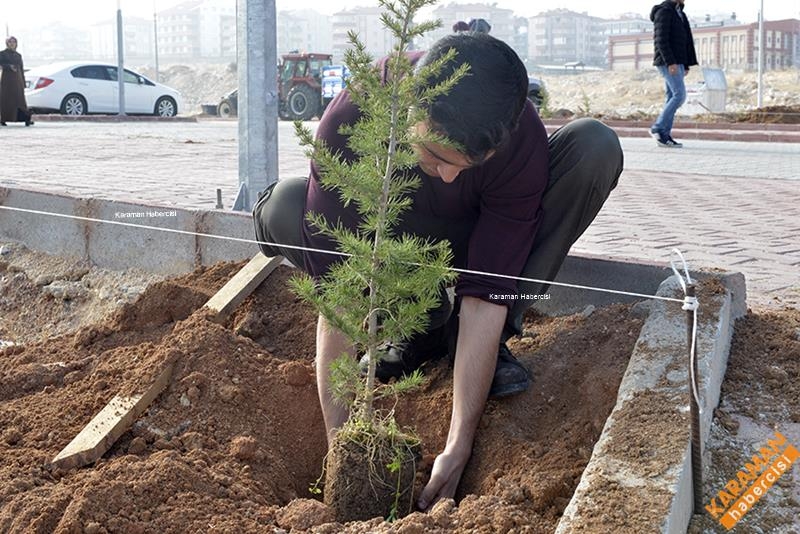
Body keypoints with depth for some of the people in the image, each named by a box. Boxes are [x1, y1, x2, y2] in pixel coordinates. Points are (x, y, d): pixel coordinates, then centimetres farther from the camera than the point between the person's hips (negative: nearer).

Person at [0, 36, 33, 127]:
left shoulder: (18, 55, 16)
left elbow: (22, 69, 15)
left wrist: (23, 82, 11)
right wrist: (9, 66, -26)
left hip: (18, 79, 3)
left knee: (20, 98, -5)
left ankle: (26, 119, -15)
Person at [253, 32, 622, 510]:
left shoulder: (523, 138, -33)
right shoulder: (350, 119, -35)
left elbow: (487, 293, -33)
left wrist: (458, 448, -35)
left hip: (473, 244, 0)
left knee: (595, 147, -27)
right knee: (282, 209, -30)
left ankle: (491, 342, -14)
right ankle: (424, 330, -7)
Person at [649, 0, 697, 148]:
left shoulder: (679, 13, 20)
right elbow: (661, 39, -18)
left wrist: (686, 65, 16)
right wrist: (670, 62, -24)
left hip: (677, 63, 9)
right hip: (668, 63, -9)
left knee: (672, 97, 5)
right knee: (680, 95, -15)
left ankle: (664, 135, 5)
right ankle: (658, 128, -10)